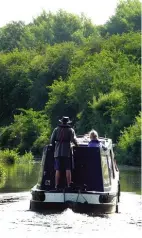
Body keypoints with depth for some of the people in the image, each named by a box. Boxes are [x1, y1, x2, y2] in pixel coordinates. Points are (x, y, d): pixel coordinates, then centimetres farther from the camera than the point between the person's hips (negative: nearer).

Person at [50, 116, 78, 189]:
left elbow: (52, 141, 5)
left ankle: (56, 186, -1)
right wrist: (77, 145, 9)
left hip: (58, 152, 2)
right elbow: (73, 140, -10)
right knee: (68, 169, -1)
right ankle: (69, 185, -7)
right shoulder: (70, 130, 2)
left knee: (57, 170, 3)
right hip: (67, 152, -2)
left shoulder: (56, 130, 9)